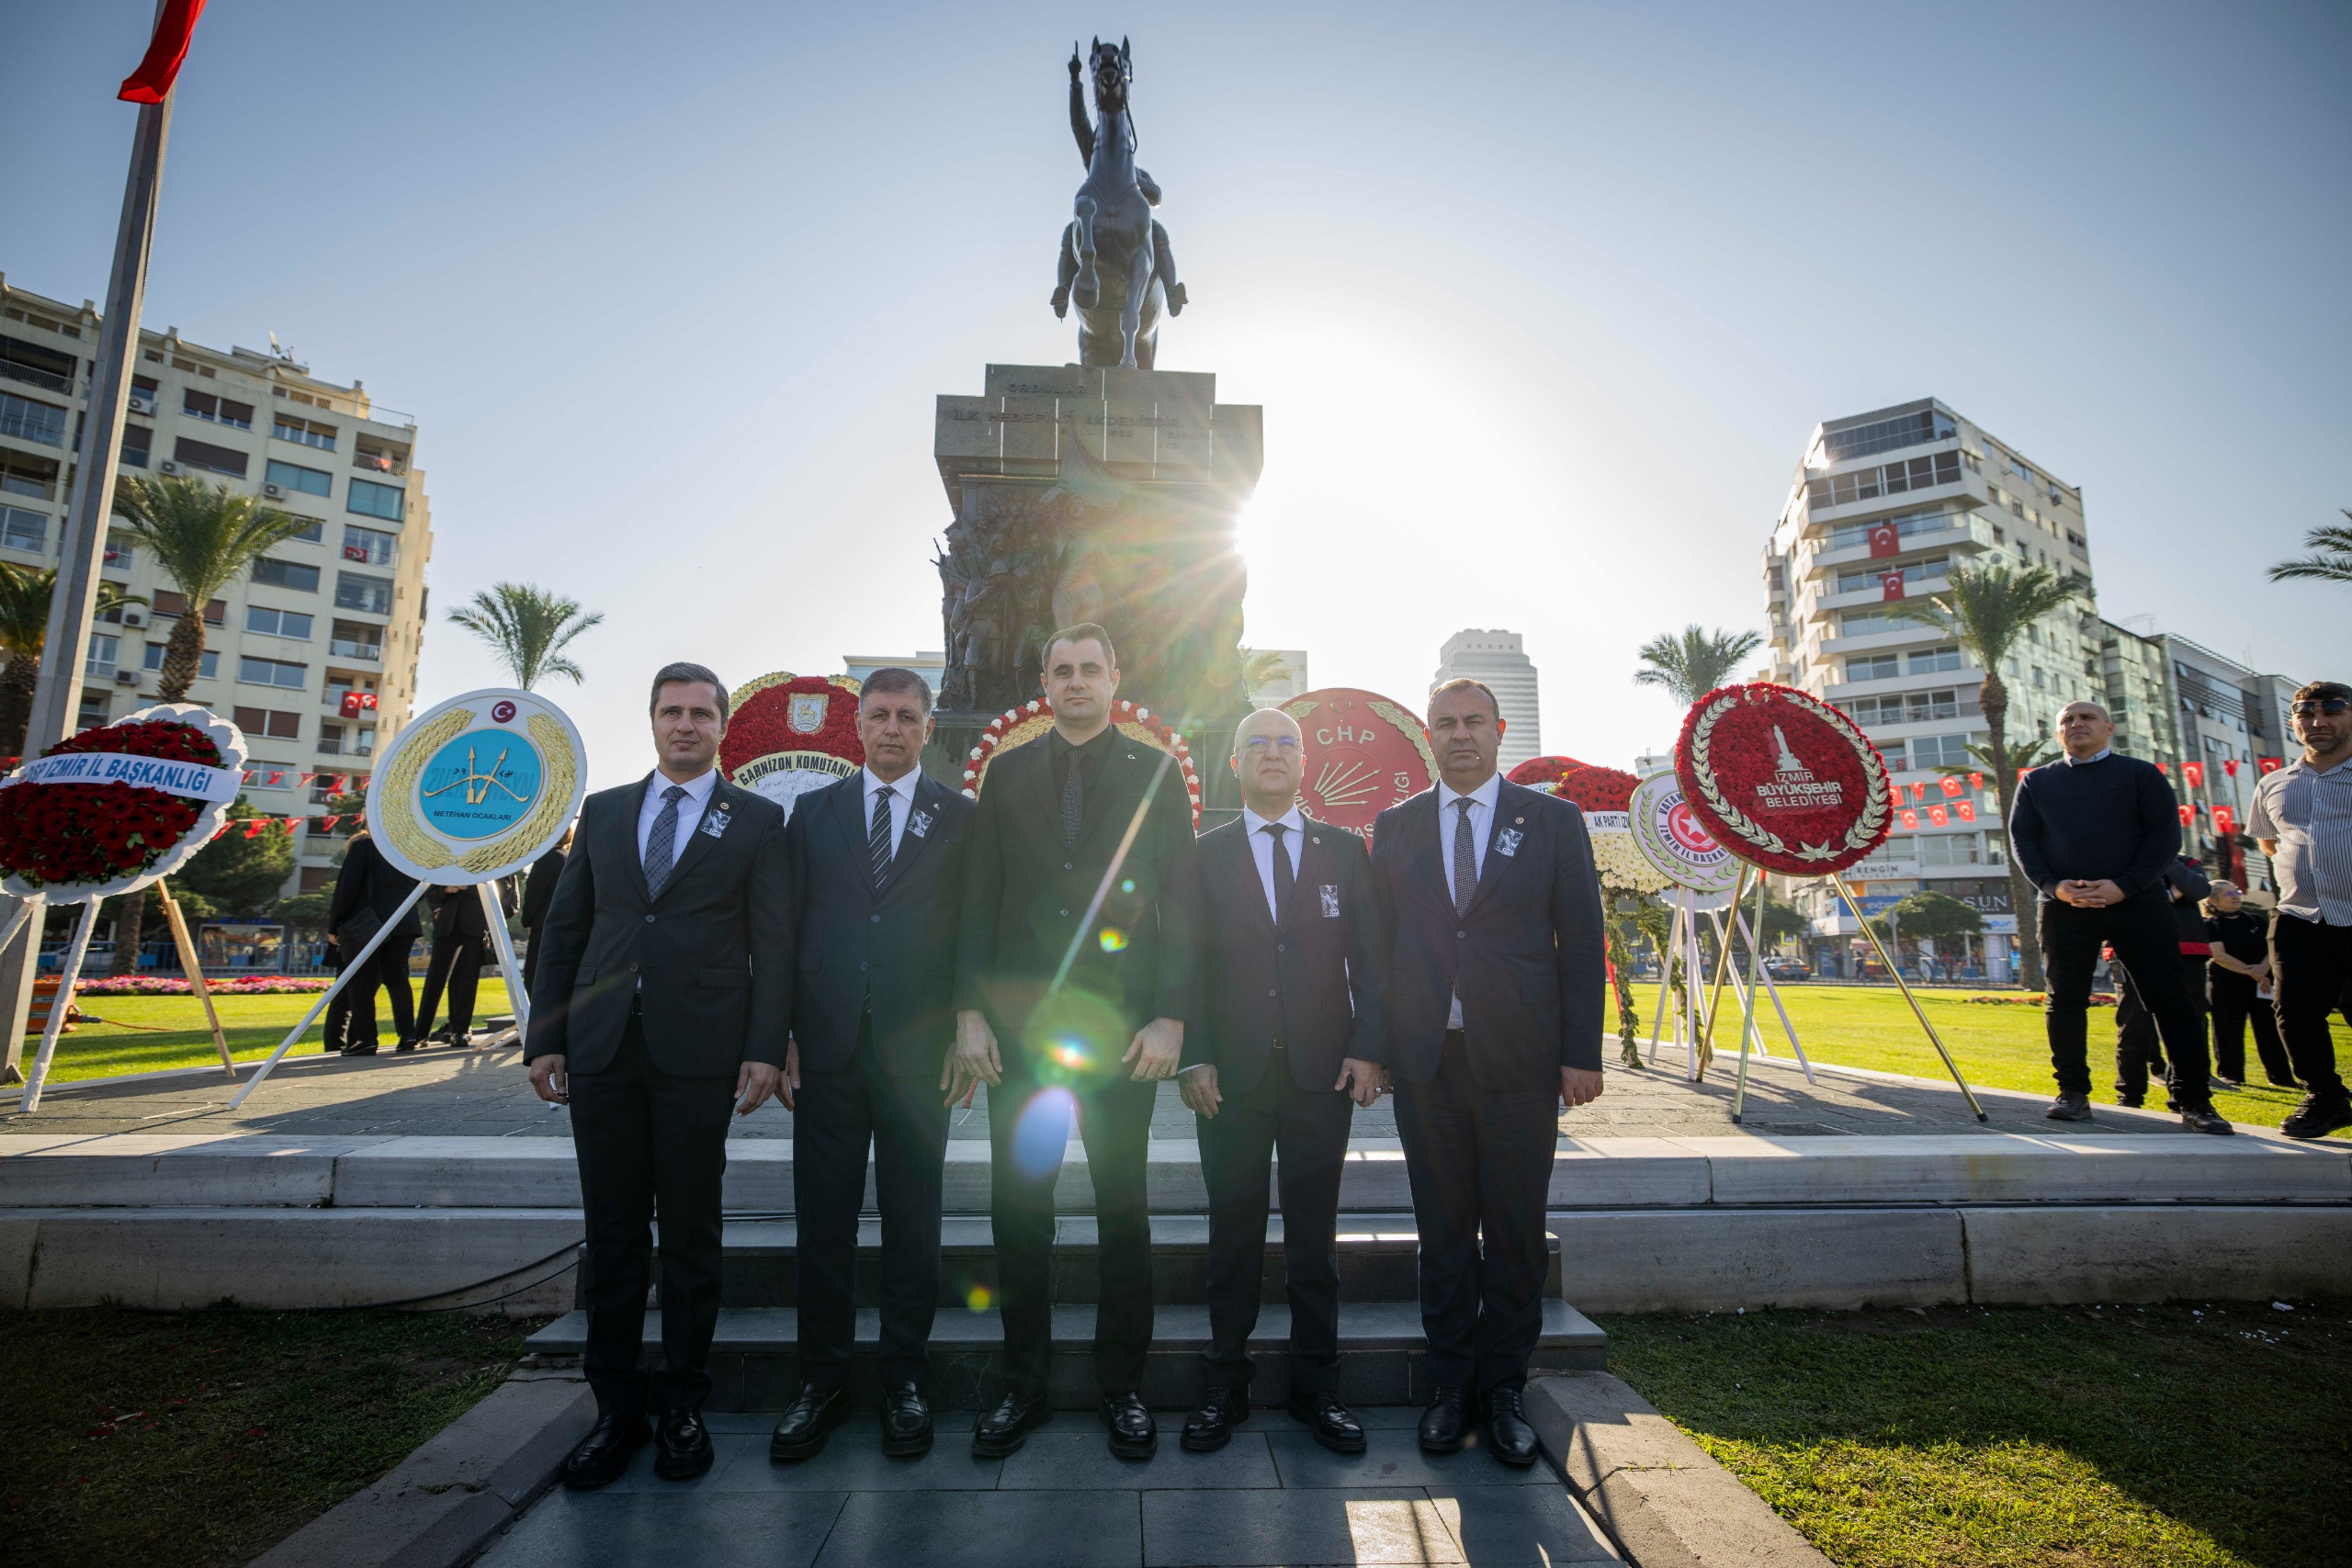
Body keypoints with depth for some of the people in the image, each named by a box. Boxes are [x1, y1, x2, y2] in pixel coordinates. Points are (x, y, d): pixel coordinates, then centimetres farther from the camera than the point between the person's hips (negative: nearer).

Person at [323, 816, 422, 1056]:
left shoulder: (362, 846, -5)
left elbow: (346, 887, -8)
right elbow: (416, 887, 14)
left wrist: (333, 926, -2)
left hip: (366, 926, -5)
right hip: (404, 925, 5)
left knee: (360, 982, 2)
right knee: (397, 978, 10)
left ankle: (364, 1039, 0)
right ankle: (407, 1035, 4)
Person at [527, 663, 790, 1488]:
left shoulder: (756, 820, 3)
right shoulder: (603, 810, 14)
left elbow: (774, 941, -2)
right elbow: (564, 927, 12)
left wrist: (767, 1048, -10)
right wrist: (544, 1038, 5)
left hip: (699, 1052, -3)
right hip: (601, 1049, 3)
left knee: (690, 1234, 7)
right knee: (611, 1233, 10)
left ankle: (681, 1404, 24)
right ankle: (616, 1406, 26)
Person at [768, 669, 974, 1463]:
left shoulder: (961, 818, 5)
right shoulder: (812, 812, 11)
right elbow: (789, 930, 8)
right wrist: (783, 1038, 2)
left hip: (917, 1051, -1)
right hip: (828, 1048, 2)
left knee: (913, 1219, 9)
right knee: (822, 1219, 9)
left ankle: (905, 1380, 25)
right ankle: (822, 1382, 26)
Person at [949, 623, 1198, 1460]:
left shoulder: (1155, 771, 4)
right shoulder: (1007, 772, 10)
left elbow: (1178, 899, -1)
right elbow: (980, 898, 7)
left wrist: (1171, 1017, -8)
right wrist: (969, 1012, -1)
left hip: (1121, 1025, -1)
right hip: (1021, 1022, 2)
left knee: (1122, 1208, 9)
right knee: (1018, 1209, 9)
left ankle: (1123, 1384, 27)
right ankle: (1022, 1384, 28)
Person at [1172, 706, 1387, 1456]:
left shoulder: (1345, 850, 8)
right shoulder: (1204, 854, 5)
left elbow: (1370, 956, 5)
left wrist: (1368, 1049, -4)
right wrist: (1194, 1057, -7)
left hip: (1324, 1071, 1)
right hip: (1232, 1073, 0)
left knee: (1315, 1234, 10)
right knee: (1233, 1232, 8)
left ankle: (1316, 1387, 27)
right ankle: (1224, 1387, 25)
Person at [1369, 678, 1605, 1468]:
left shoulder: (1553, 821, 4)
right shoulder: (1394, 827, 8)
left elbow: (1581, 941, 2)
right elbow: (1378, 942, 8)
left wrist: (1582, 1052, -3)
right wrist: (1377, 1046, 3)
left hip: (1520, 1059, -1)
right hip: (1426, 1061, 1)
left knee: (1516, 1232, 9)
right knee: (1443, 1230, 11)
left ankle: (1502, 1387, 27)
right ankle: (1453, 1385, 27)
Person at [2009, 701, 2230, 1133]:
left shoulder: (2141, 774, 8)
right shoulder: (2037, 782, 12)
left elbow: (2166, 834, 0)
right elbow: (2021, 839, 7)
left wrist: (2124, 885, -13)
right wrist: (2054, 886, -10)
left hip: (2136, 901, -1)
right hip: (2063, 905, 1)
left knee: (2169, 999, -2)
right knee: (2064, 1000, 2)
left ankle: (2195, 1101, 5)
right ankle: (2073, 1093, 11)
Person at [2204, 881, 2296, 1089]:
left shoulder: (2256, 920, 13)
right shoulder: (2211, 925, -2)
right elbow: (2220, 956, -11)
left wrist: (2264, 967, -15)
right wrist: (2250, 972, -19)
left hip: (2263, 983, 4)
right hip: (2227, 985, -4)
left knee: (2270, 1029, 4)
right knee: (2229, 1031, -1)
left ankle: (2280, 1074, 12)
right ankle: (2229, 1073, 6)